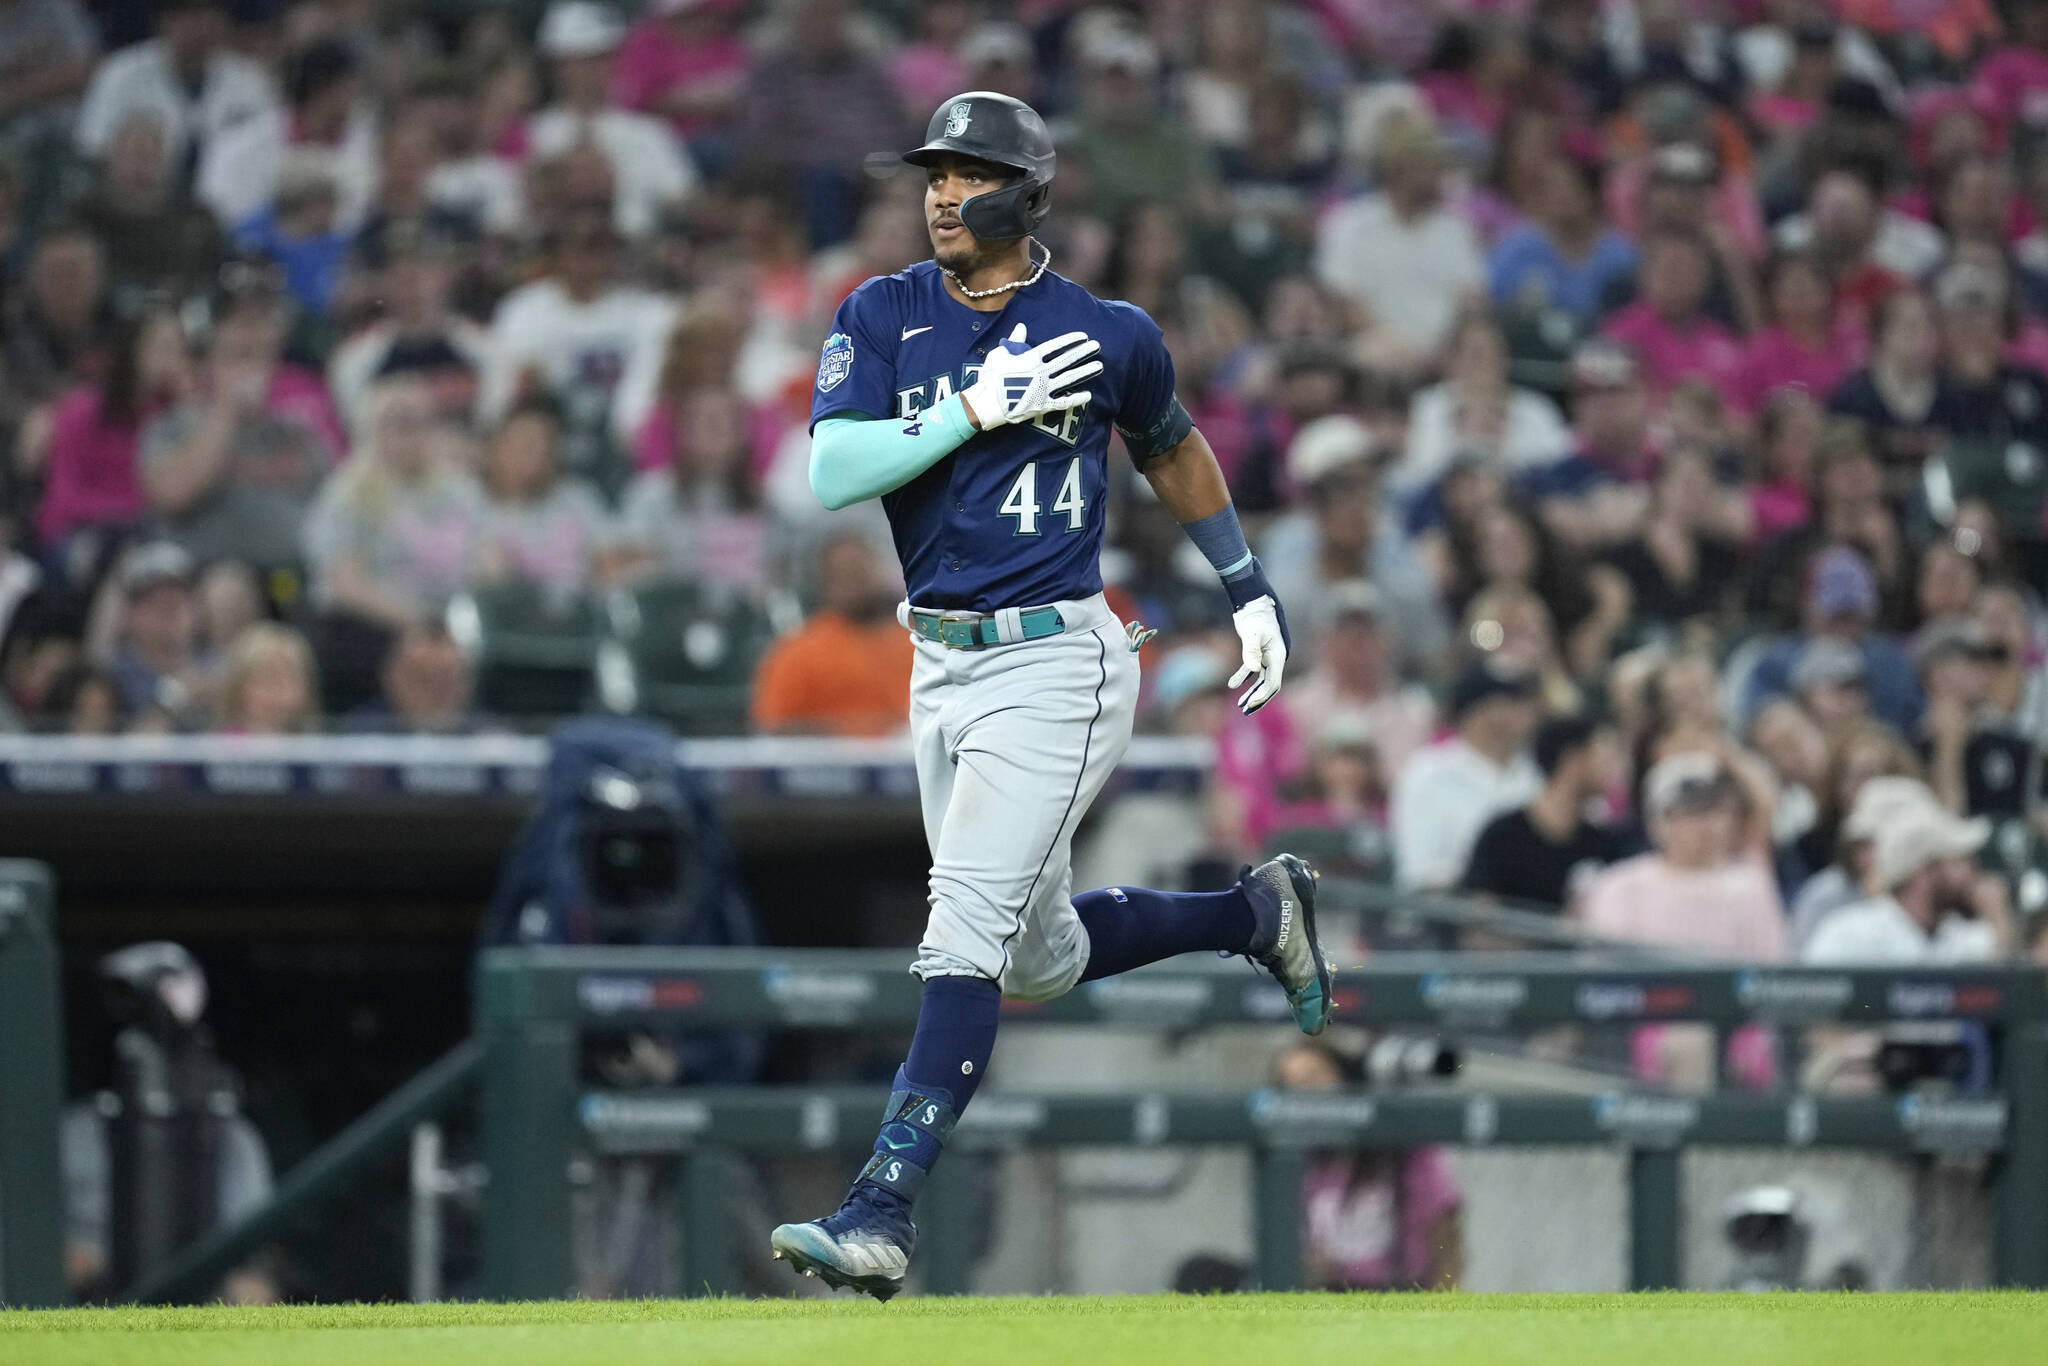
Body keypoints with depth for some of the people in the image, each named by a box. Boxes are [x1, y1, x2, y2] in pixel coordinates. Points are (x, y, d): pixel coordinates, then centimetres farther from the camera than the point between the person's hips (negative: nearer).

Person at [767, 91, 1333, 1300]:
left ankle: (884, 1212, -23)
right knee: (1039, 959, 17)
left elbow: (1172, 446, 17)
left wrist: (1250, 588, 21)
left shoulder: (1109, 336, -3)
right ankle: (1256, 912, 41)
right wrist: (979, 408, -19)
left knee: (967, 935, -17)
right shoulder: (883, 318, 1)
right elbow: (831, 474, -12)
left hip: (1058, 666, -6)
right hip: (941, 666, 6)